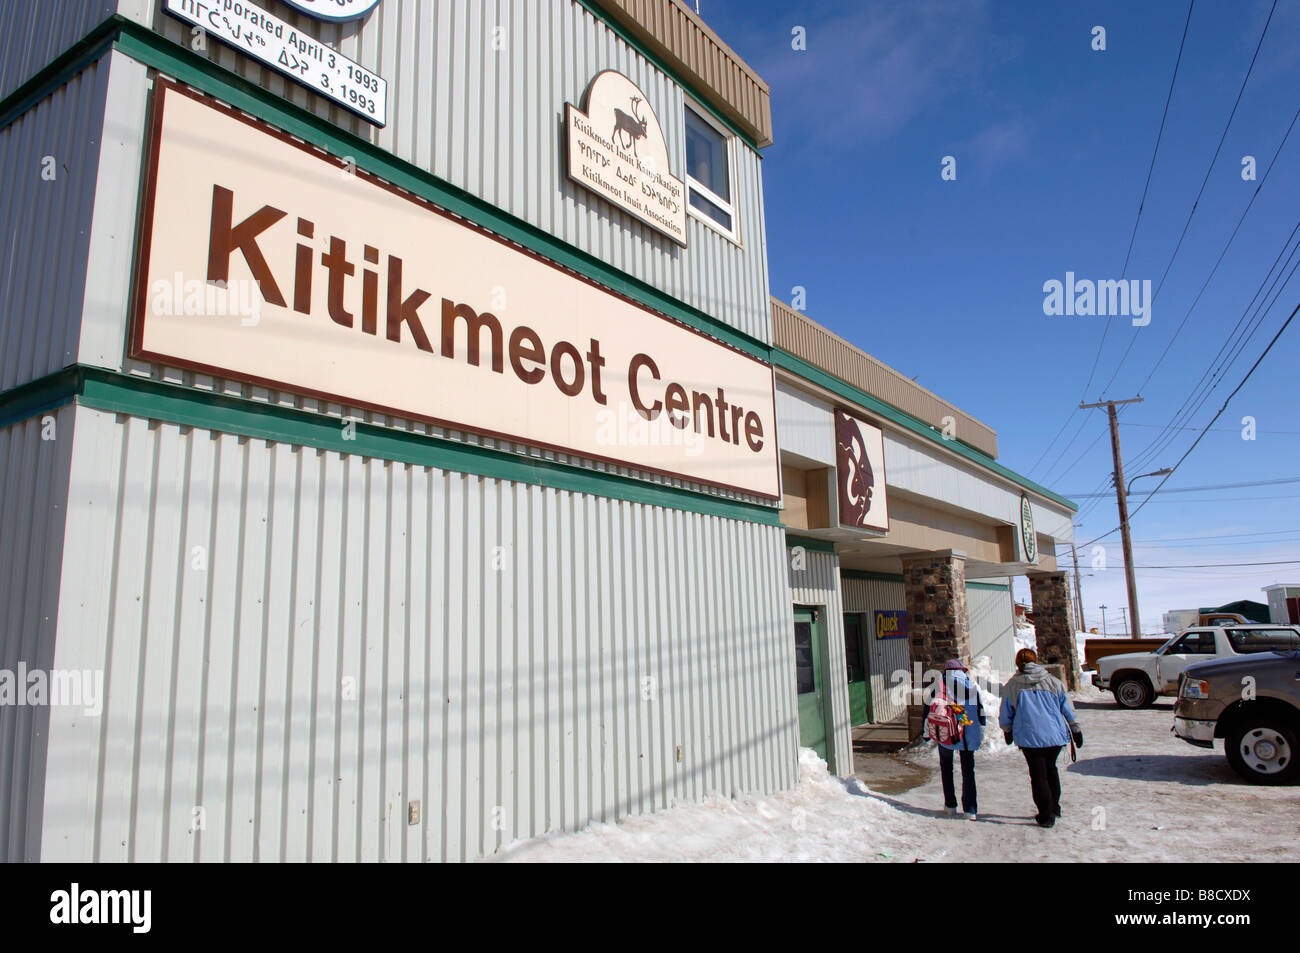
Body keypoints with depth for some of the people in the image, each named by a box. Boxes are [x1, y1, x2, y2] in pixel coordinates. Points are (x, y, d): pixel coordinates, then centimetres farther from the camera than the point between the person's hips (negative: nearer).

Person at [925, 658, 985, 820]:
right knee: (968, 770, 8)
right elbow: (980, 708, 10)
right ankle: (970, 809, 1)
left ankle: (950, 805, 16)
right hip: (969, 734, 1)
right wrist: (981, 734, 18)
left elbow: (930, 705, -1)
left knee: (946, 767, 16)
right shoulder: (972, 685, 8)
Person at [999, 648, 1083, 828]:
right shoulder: (1053, 681, 3)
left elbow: (1005, 715, 6)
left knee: (1038, 774, 5)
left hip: (1029, 737, -3)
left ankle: (1046, 815, 4)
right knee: (1050, 768, 22)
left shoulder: (1011, 686, -1)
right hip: (1055, 735, 3)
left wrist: (1007, 732, 23)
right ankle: (1054, 807, 30)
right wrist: (1076, 730, 17)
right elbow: (1068, 708, 7)